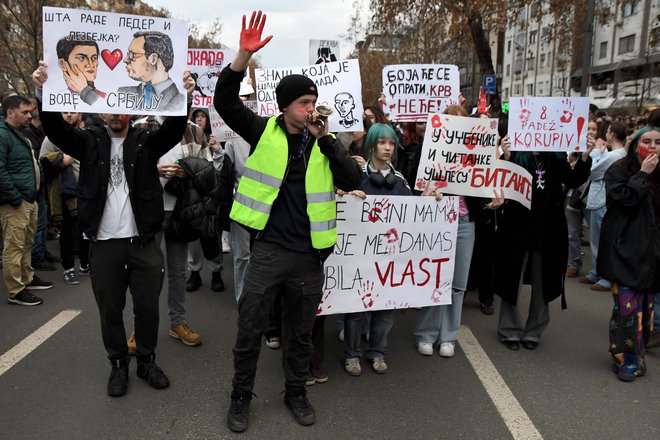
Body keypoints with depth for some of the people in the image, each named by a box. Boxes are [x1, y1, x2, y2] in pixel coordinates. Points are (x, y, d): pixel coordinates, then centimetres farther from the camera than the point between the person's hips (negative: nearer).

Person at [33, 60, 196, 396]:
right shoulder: (90, 141, 5)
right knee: (110, 309, 11)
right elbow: (56, 129, -9)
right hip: (104, 243, 1)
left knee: (148, 306, 9)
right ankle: (118, 364, 30)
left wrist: (182, 98, -33)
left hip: (143, 242, 0)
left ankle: (147, 361, 28)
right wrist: (42, 93, -27)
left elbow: (173, 130, -14)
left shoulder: (145, 142, 2)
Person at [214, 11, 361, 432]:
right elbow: (226, 101, -8)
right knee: (250, 328, 6)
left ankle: (296, 391, 35)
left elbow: (353, 181, -5)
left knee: (301, 330, 15)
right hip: (269, 248, -2)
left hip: (309, 253, 2)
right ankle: (241, 395, 27)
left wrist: (326, 138, -11)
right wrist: (244, 55, -21)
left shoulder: (323, 142, 6)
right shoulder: (264, 132, 1)